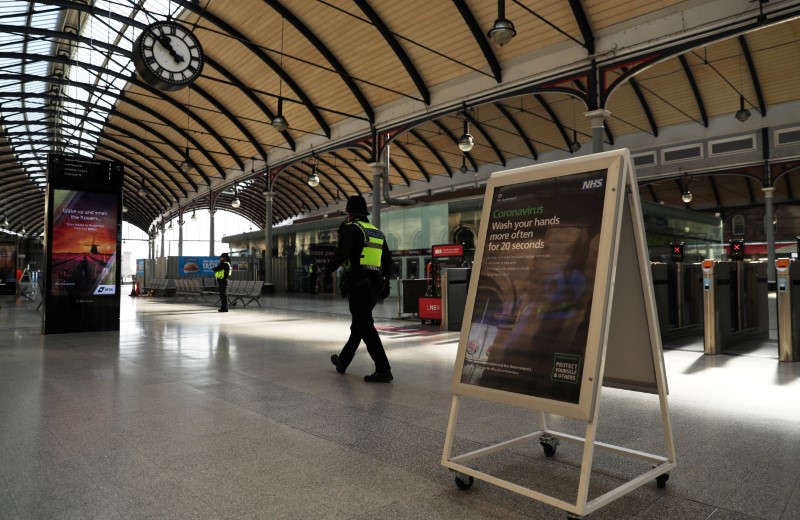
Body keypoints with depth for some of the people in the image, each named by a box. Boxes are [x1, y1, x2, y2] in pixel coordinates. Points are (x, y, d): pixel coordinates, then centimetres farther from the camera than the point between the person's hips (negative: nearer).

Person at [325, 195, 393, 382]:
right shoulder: (378, 232, 16)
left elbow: (341, 254, -18)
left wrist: (327, 270, -2)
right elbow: (388, 260, 18)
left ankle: (383, 370, -10)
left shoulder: (352, 229, -7)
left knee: (365, 327, -6)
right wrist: (385, 283, 24)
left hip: (358, 284, -8)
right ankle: (343, 361, 34)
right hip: (375, 285, 8)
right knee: (358, 325, 18)